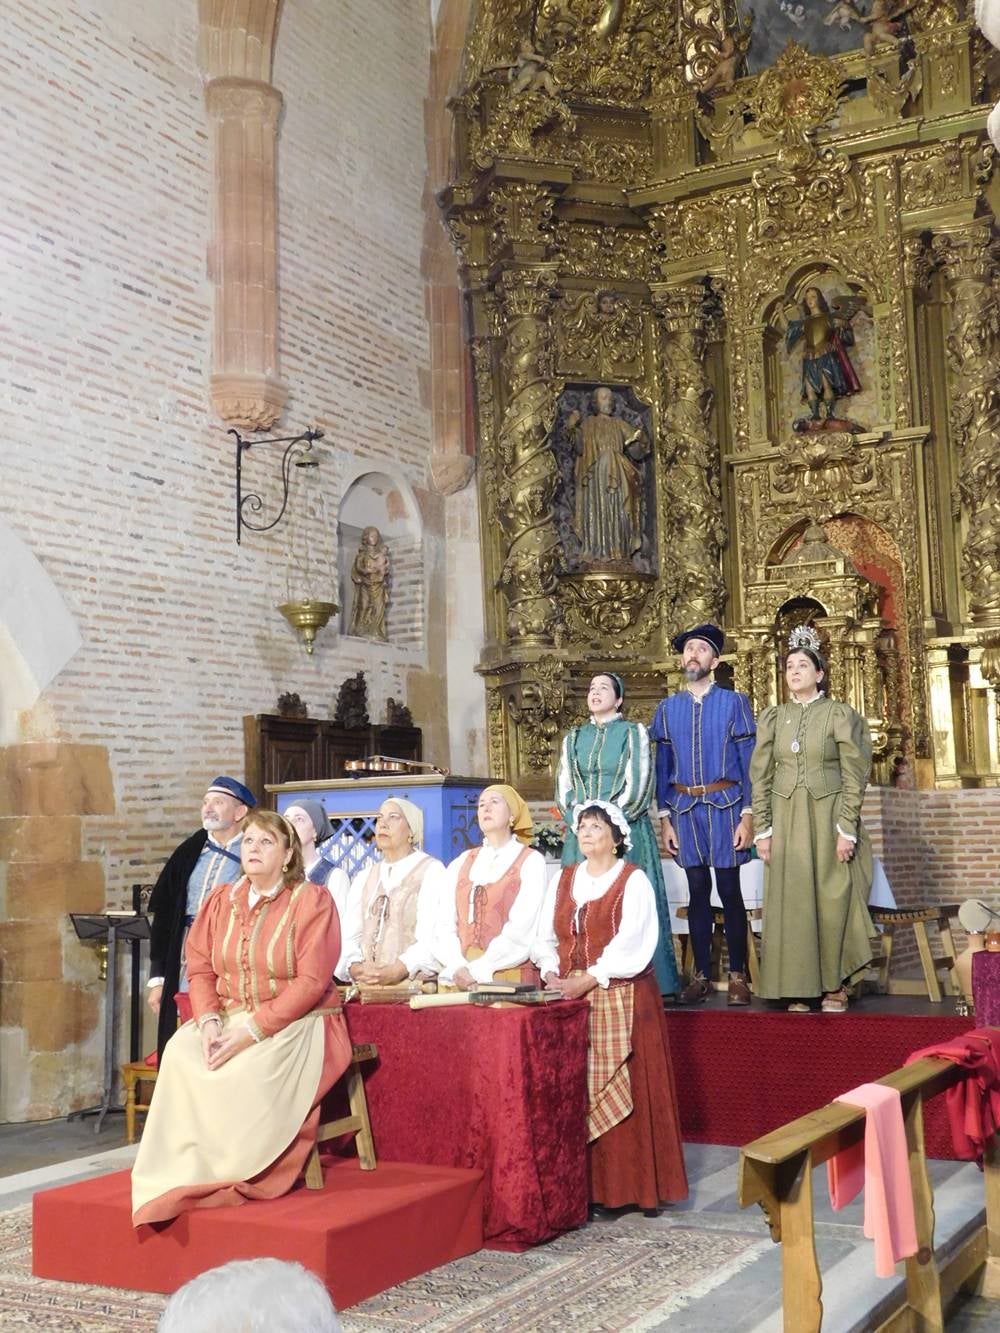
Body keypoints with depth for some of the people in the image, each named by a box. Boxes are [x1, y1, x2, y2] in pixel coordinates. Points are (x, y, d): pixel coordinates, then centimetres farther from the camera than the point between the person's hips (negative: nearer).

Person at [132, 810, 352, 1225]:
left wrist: (252, 1030, -23)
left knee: (249, 1070, -33)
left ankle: (234, 1172, -14)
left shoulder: (311, 900, -7)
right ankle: (186, 1168, -17)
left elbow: (311, 981, -16)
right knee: (180, 1054, -24)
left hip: (298, 1024, -5)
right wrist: (209, 1022, -14)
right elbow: (200, 967, 6)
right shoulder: (222, 899, 10)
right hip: (230, 1018, 5)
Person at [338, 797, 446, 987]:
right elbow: (349, 935, 9)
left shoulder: (432, 870, 2)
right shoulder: (363, 878, 19)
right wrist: (354, 968, -11)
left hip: (416, 985, -5)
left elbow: (435, 937, -10)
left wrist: (397, 971, -21)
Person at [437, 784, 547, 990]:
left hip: (510, 977, -3)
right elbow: (445, 925, 6)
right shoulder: (460, 864, 14)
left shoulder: (531, 861, 2)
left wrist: (477, 971, -12)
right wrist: (457, 969, -10)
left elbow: (521, 930, -8)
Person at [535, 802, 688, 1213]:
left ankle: (626, 1187, 3)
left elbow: (631, 944, -11)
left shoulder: (633, 881, -2)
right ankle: (582, 1185, 10)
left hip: (621, 1001, -4)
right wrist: (551, 972, -6)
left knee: (621, 1093, -4)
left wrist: (589, 978, -18)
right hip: (571, 1000, 5)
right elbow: (546, 936, 12)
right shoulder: (563, 879, 14)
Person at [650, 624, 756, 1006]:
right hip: (684, 807, 3)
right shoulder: (667, 709, 9)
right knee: (698, 891, 8)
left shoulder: (734, 703, 1)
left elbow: (749, 761, -1)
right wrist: (665, 819, 5)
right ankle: (701, 974, 15)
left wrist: (747, 816, -7)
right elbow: (662, 766, 11)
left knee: (729, 891, 0)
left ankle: (737, 975, 10)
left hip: (725, 806, -3)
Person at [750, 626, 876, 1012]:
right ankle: (798, 987, 8)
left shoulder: (840, 715, -1)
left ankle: (836, 985, 13)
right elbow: (761, 778, 6)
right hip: (786, 819, 3)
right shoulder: (772, 718, 7)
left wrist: (846, 829, -11)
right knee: (791, 902, 2)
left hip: (829, 818, -2)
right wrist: (762, 829, 0)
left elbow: (853, 777, -5)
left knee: (833, 900, 1)